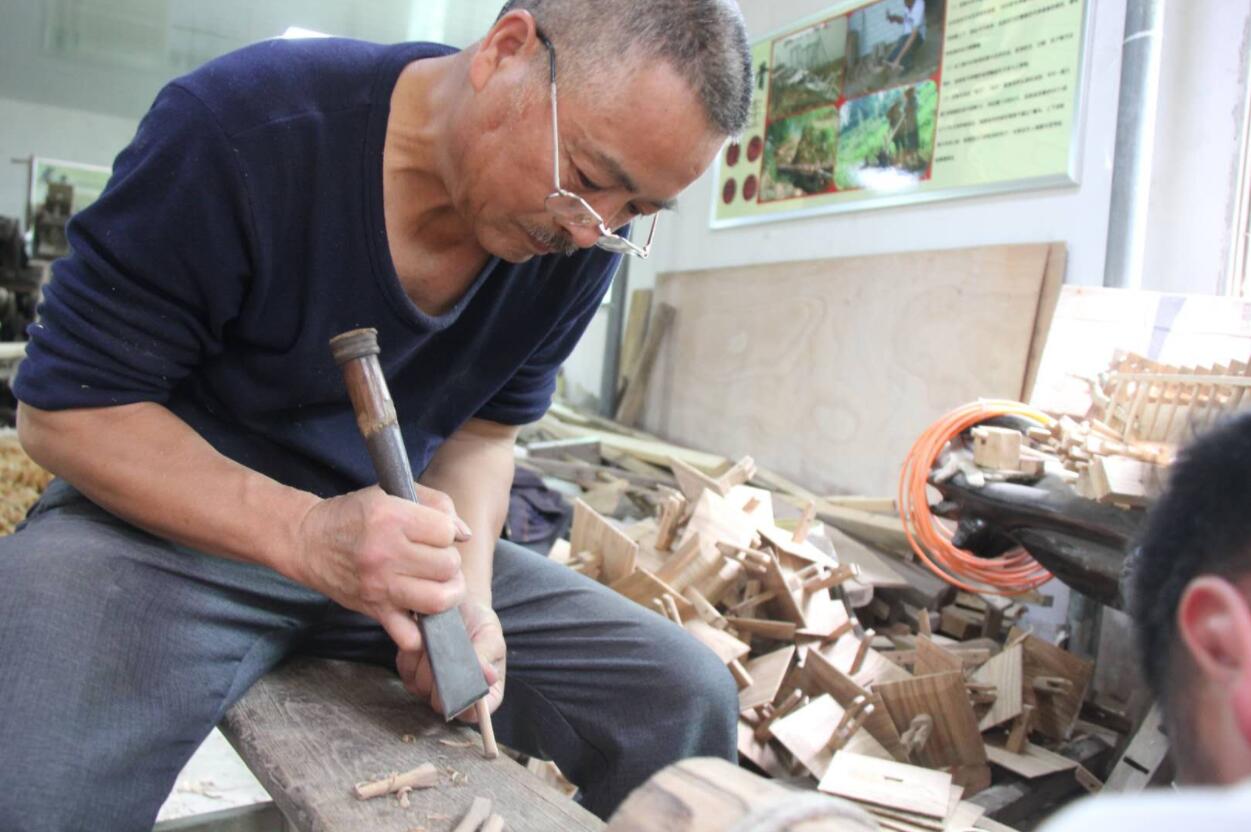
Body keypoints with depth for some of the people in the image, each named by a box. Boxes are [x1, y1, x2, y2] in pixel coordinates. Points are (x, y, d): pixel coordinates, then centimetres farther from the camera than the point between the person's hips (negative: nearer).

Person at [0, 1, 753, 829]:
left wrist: (469, 585, -16)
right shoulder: (240, 125, -22)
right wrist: (303, 534, -32)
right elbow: (67, 407, -16)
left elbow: (483, 431, 4)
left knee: (688, 700, -3)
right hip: (177, 516, -4)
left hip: (396, 533, 5)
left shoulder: (579, 242, -8)